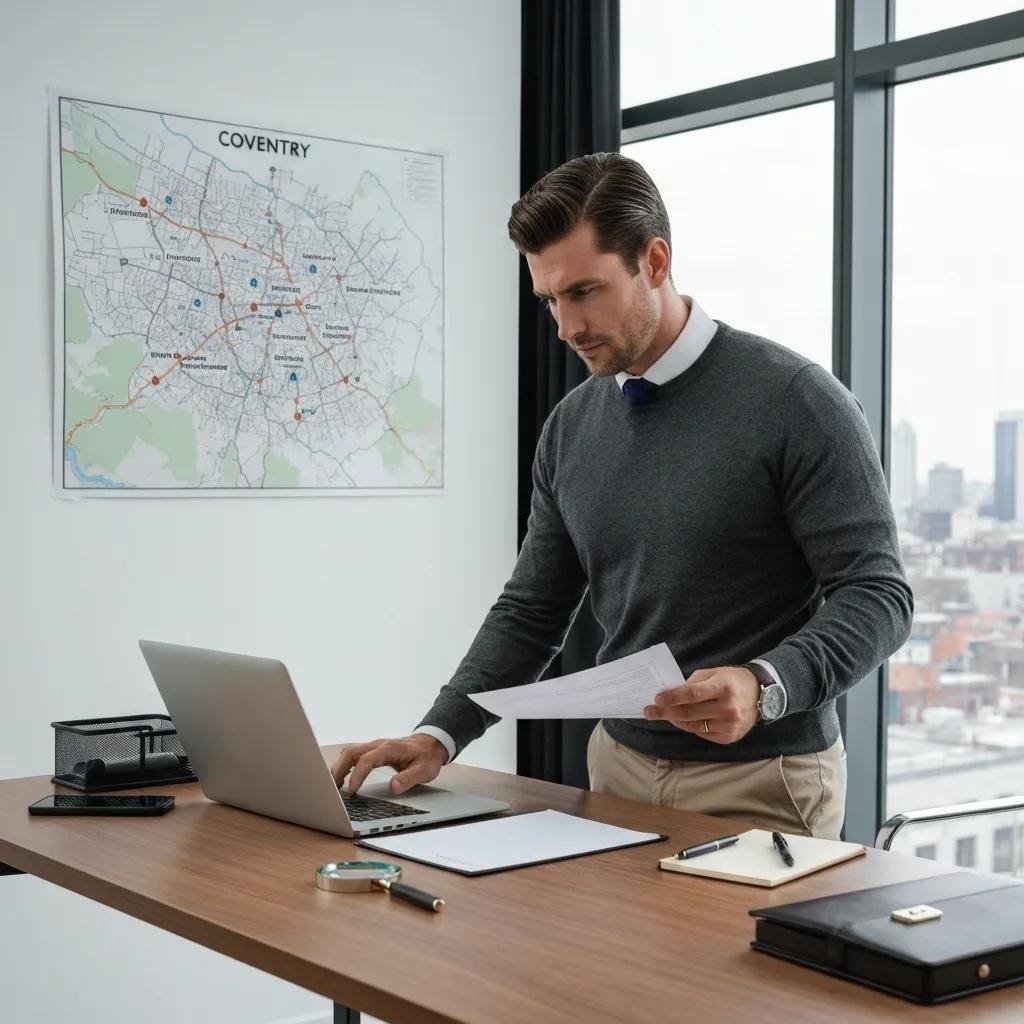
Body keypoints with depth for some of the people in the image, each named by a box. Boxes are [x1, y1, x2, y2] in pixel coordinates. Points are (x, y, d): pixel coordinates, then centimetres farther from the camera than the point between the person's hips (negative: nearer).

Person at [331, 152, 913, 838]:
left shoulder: (793, 401, -13)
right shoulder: (571, 426, 4)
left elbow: (877, 594, -14)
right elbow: (532, 611, 10)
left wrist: (765, 687, -31)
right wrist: (439, 735, -3)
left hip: (761, 781, -5)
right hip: (621, 767, 5)